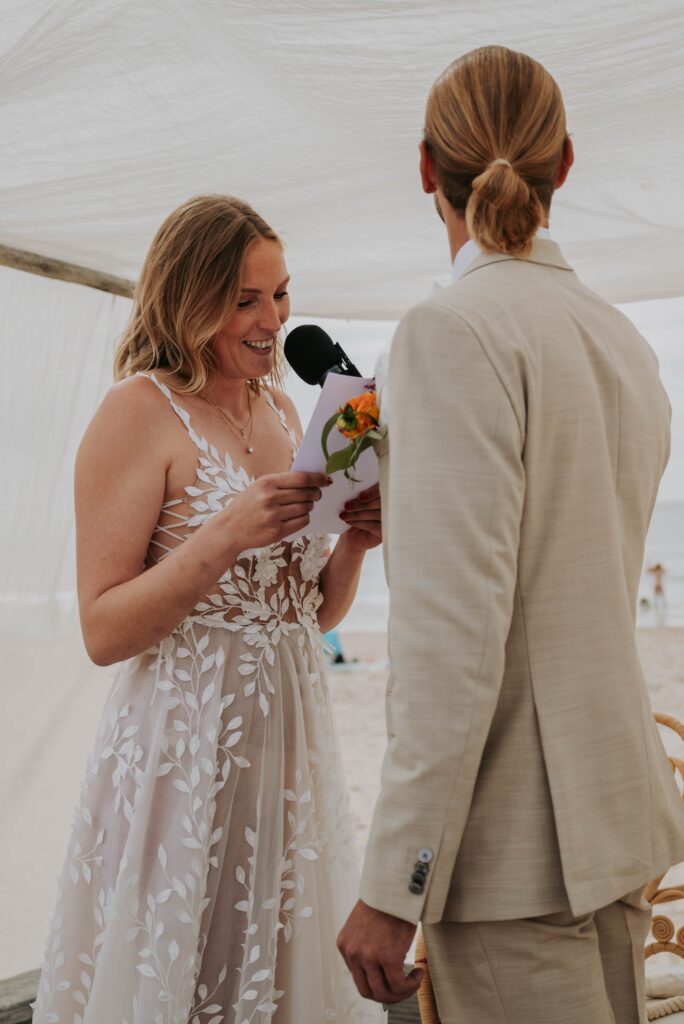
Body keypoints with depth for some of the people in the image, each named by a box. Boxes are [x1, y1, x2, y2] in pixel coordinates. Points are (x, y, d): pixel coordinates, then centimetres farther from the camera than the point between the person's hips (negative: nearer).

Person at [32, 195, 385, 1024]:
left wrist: (354, 540, -3)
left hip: (291, 735, 7)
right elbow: (103, 631, -13)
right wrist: (222, 536, -23)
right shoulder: (142, 409, -10)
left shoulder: (282, 411, 11)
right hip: (183, 744, -7)